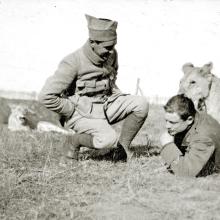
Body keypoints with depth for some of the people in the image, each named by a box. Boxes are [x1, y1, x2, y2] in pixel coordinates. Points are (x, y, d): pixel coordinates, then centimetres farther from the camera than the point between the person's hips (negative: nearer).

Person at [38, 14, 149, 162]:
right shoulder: (73, 62, -22)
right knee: (108, 139, -32)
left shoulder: (111, 54, 0)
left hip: (106, 106, 7)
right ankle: (75, 142, -2)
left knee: (141, 104, -14)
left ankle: (122, 148, -1)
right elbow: (46, 96, -22)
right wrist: (72, 111, -14)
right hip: (81, 113, -7)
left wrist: (120, 97, 9)